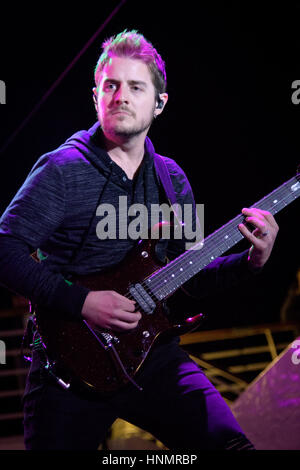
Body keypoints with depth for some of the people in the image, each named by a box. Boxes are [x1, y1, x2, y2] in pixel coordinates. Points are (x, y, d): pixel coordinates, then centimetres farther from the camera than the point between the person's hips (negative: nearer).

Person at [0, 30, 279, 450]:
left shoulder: (172, 180, 12)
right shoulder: (63, 170, -7)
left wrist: (251, 261, 0)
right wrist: (79, 302, -21)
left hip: (153, 354, 4)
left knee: (229, 443, -9)